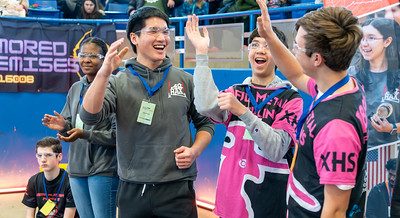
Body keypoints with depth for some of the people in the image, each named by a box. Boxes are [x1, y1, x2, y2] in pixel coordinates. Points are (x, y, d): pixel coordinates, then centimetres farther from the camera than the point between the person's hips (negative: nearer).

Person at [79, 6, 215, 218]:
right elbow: (89, 115, -14)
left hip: (178, 189, 0)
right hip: (132, 190, 0)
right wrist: (104, 73, -26)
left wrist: (194, 150, -5)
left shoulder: (186, 81, 5)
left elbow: (206, 123, 13)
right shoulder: (118, 82, 1)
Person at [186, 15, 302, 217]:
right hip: (231, 195, 3)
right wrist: (201, 52, -15)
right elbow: (206, 106, -14)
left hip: (270, 201, -3)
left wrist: (242, 111, -27)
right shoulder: (236, 92, 8)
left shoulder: (290, 99, -4)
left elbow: (277, 150, -18)